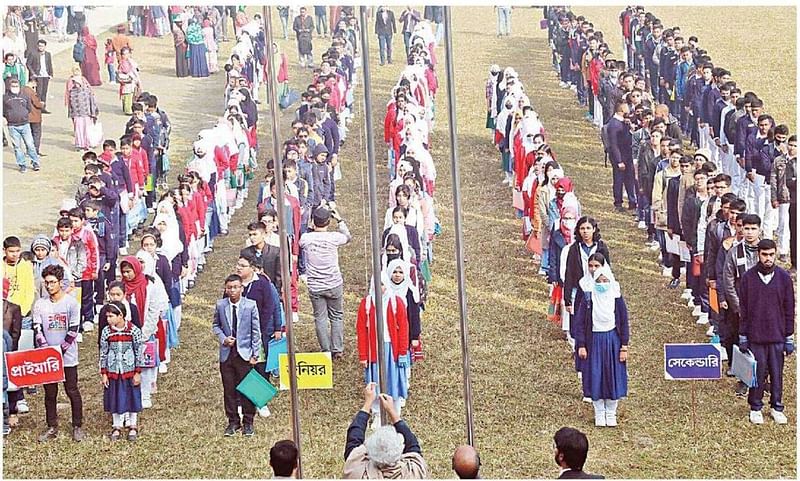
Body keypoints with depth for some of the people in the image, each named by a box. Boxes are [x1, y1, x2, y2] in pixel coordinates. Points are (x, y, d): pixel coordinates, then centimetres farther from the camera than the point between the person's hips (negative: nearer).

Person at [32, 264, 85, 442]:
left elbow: (73, 331, -8)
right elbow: (37, 330, 0)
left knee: (72, 391, 3)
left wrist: (60, 350, -14)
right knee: (50, 393, 9)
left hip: (68, 356, -3)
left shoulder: (71, 302, -6)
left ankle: (77, 427, 12)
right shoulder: (40, 304, 3)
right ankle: (52, 428, 18)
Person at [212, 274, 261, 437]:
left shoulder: (251, 305, -4)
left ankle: (248, 422, 15)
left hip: (245, 353, -2)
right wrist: (223, 338, -7)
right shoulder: (220, 305, 0)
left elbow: (256, 331, -1)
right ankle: (233, 422, 20)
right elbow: (215, 325, 13)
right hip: (226, 353, 2)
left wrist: (255, 354, -4)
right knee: (229, 390, 7)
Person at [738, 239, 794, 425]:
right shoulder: (748, 277, -3)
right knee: (757, 373, 4)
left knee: (777, 374, 8)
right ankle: (755, 408, 18)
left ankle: (777, 408, 21)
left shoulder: (784, 277, 0)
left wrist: (789, 338, 2)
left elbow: (789, 310, 4)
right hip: (755, 336, -1)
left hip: (777, 337, 1)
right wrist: (742, 337, 1)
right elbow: (743, 310, 2)